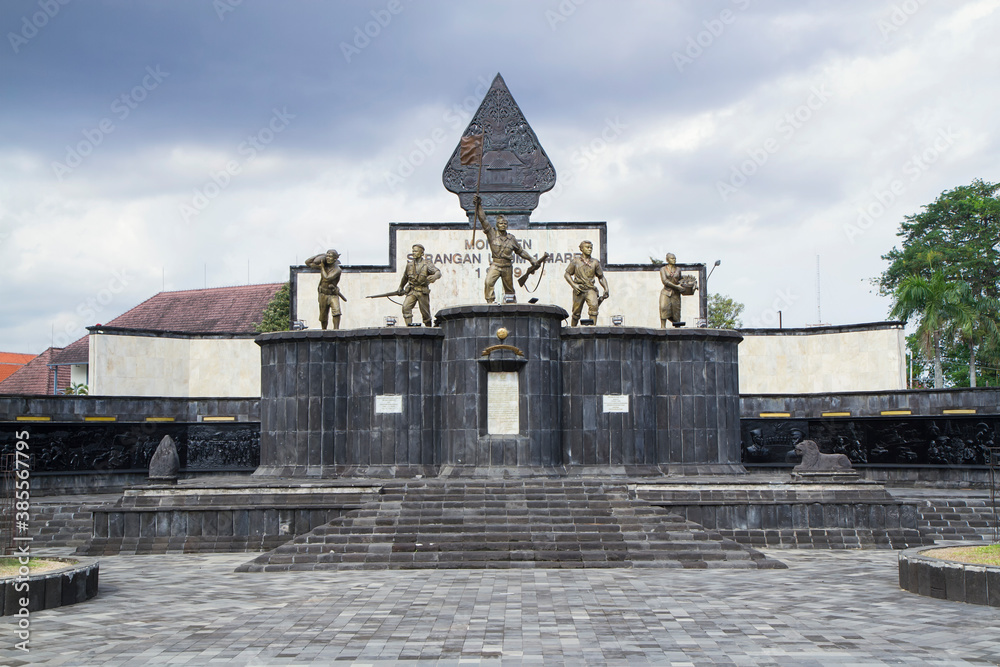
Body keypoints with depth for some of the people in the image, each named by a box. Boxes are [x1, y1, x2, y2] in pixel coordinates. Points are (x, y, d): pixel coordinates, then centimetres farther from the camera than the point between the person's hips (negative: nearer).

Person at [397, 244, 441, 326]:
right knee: (406, 307, -20)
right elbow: (405, 277, 24)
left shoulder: (427, 264, -5)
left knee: (425, 313, 4)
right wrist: (401, 288, 34)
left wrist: (434, 276, -42)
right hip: (412, 291, 3)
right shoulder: (409, 264, 7)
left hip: (423, 292, -3)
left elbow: (438, 272, -18)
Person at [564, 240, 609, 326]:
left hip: (590, 289, 0)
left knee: (594, 306, -26)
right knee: (576, 312, 4)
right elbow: (567, 274, 7)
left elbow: (601, 277, 15)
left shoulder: (595, 262, 8)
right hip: (579, 290, 0)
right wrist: (573, 285, -9)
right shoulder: (575, 261, 5)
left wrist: (606, 289, 1)